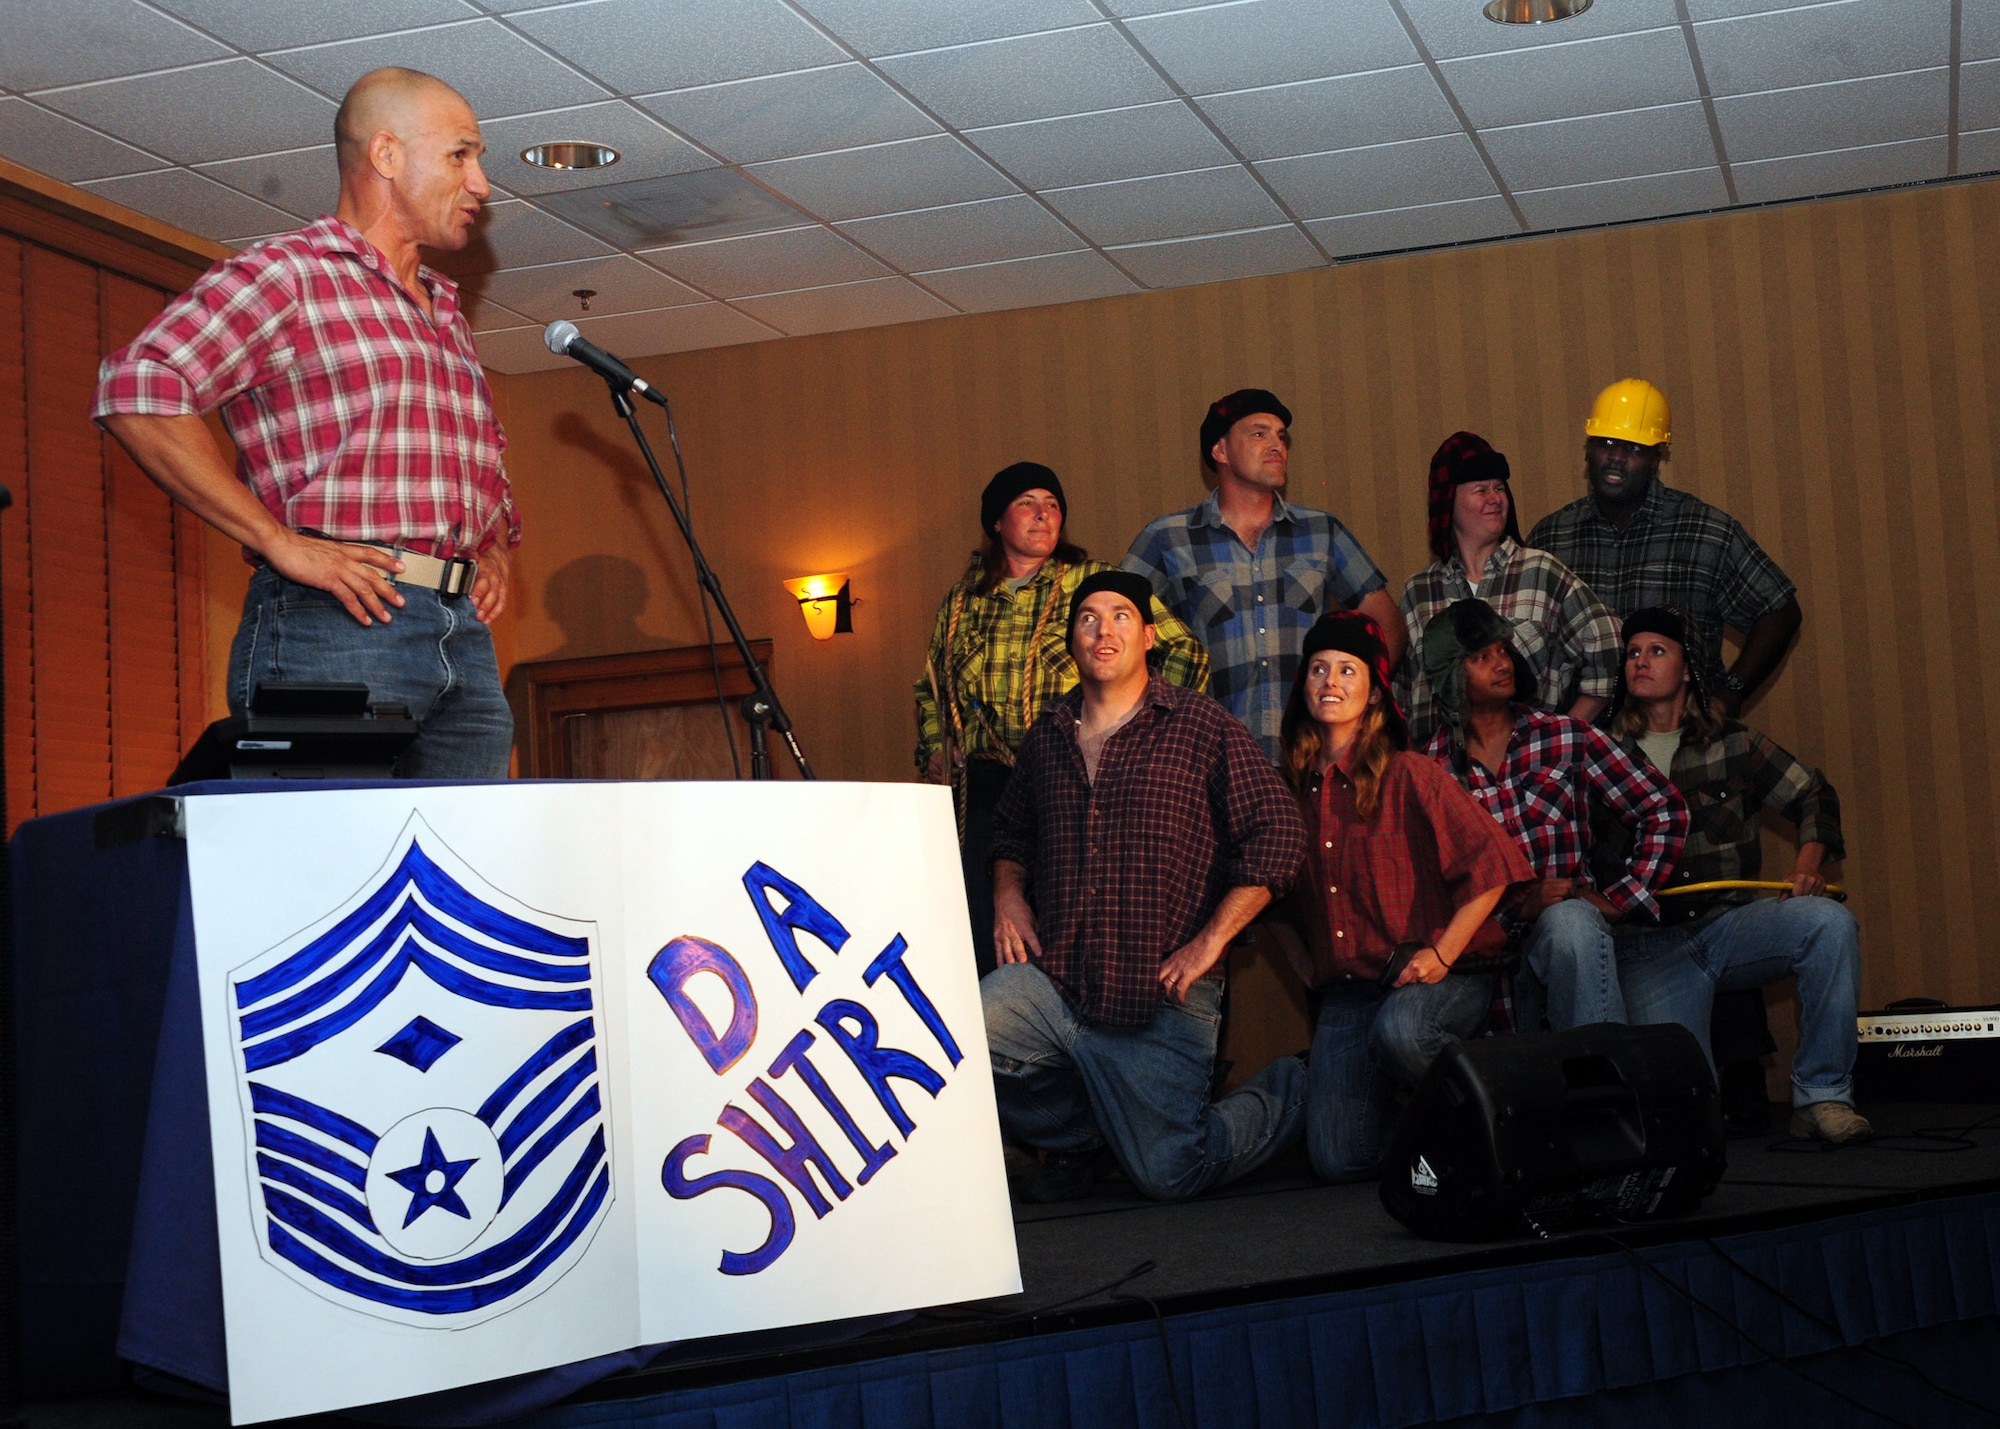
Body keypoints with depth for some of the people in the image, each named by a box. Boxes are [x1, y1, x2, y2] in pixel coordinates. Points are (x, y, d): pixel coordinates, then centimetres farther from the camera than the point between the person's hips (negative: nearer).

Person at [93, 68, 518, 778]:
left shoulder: (446, 315, 26)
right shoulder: (285, 273, 1)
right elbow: (137, 391, -14)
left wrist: (495, 552, 16)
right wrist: (280, 543, -16)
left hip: (466, 637, 7)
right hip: (335, 622, -7)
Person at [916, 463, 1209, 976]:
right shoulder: (962, 601, 16)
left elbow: (1186, 651, 2)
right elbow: (930, 688, 30)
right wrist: (935, 752, 16)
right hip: (983, 788, 3)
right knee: (981, 930, -1)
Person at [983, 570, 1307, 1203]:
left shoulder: (1200, 725, -2)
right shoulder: (1048, 735, 13)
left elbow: (1277, 832, -6)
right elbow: (1011, 828, 31)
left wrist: (1211, 940, -11)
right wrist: (1008, 893, 9)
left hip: (1159, 1002, -4)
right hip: (1049, 981, 4)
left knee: (1169, 1175, -8)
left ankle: (1283, 1094, 26)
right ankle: (1076, 1134, 7)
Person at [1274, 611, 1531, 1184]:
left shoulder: (1408, 776, -7)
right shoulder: (1292, 787, 7)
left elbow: (1493, 864, -10)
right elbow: (1281, 898, 20)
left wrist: (1442, 954, -14)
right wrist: (1308, 972, 9)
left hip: (1437, 981, -4)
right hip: (1345, 992, 4)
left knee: (1399, 1030, -39)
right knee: (1340, 1161, -7)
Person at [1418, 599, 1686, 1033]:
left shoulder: (1567, 737, 9)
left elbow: (1665, 811, 8)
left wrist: (1617, 900, -2)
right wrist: (1517, 906, -14)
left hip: (1567, 927, 1)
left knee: (1569, 921, -38)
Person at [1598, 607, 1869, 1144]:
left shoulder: (1733, 745, 7)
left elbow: (1813, 795, 13)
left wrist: (1808, 863, -5)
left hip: (1732, 923, 2)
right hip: (1650, 947, -1)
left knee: (1830, 922, -29)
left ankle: (1822, 1094, -18)